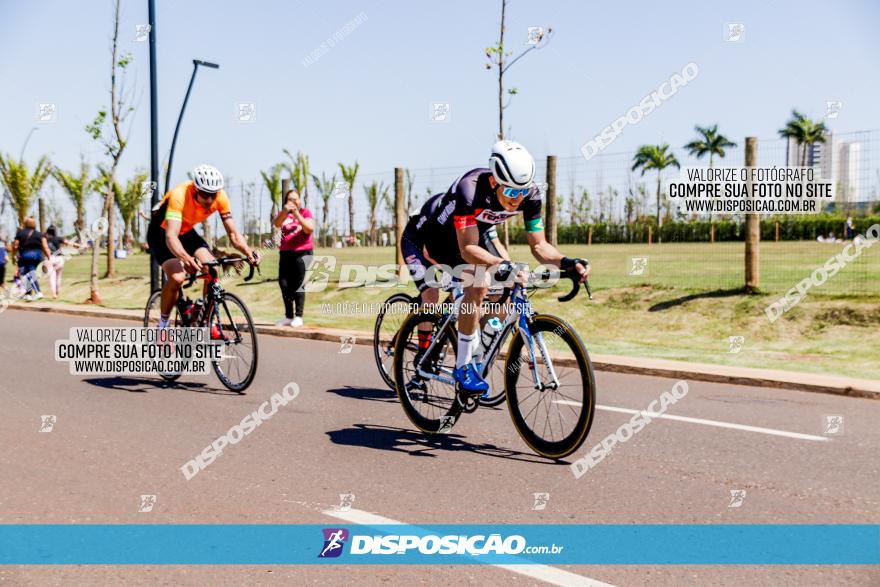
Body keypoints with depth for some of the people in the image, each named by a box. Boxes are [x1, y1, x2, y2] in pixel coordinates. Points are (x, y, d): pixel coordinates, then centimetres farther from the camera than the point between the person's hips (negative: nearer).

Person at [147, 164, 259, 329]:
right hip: (161, 232, -5)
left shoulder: (220, 197, -23)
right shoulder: (179, 195, -37)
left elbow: (233, 233, -20)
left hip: (186, 232, 5)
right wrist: (186, 258, -65)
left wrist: (249, 252, -40)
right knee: (177, 277, -26)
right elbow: (171, 236, -45)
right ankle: (163, 325, -5)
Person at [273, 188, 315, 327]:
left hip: (302, 253, -4)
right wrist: (285, 211, -27)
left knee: (298, 285, -8)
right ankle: (288, 316, 12)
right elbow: (277, 224, -10)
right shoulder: (283, 214, 12)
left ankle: (298, 316, -4)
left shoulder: (305, 212, 6)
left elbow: (309, 229, -12)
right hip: (285, 253, 4)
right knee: (284, 284, 2)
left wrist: (296, 214, -18)